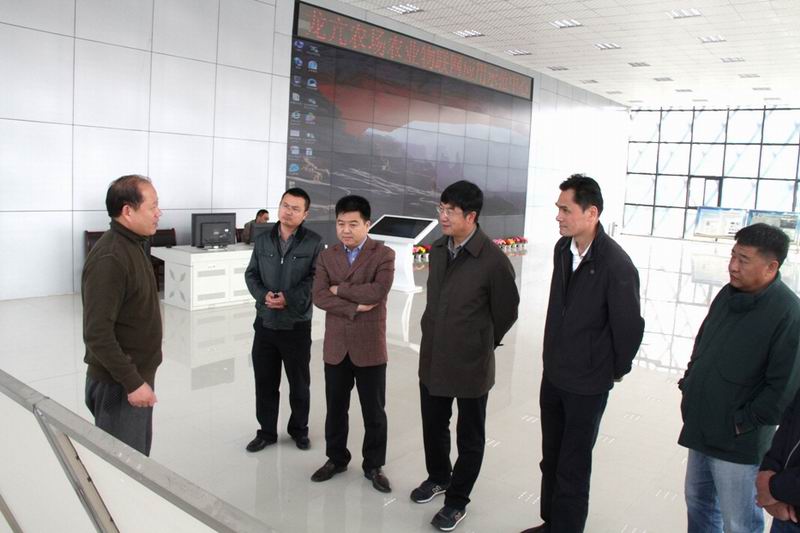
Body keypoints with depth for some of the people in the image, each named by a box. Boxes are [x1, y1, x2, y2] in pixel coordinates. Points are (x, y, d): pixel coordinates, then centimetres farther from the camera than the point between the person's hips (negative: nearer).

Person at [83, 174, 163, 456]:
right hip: (119, 384, -9)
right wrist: (132, 382, -23)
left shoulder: (133, 245, 8)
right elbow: (98, 334, -25)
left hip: (138, 374, 9)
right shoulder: (109, 258, -23)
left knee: (140, 455, 20)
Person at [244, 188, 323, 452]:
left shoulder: (314, 242, -6)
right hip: (265, 321, 3)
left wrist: (289, 298, -21)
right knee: (264, 381, 12)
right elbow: (251, 274, 7)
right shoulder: (263, 240, 6)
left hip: (297, 324, -3)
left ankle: (299, 429, 31)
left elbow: (316, 279, -11)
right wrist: (263, 294, -13)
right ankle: (266, 431, 28)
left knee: (299, 382, 11)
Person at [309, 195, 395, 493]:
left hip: (370, 347, -3)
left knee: (374, 412, 9)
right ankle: (336, 459, 35)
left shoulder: (384, 254, -6)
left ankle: (374, 466, 27)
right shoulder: (327, 256, 5)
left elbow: (378, 292, -22)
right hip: (335, 346, 3)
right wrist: (354, 307, -18)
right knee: (335, 408, 16)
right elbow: (319, 296, -7)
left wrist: (339, 289, -13)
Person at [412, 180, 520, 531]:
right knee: (433, 427, 21)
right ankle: (438, 477, 47)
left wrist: (481, 345, 6)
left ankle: (457, 500, 32)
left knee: (469, 438, 13)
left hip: (470, 364, -6)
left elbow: (506, 312, -6)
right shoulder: (437, 250, 1)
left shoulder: (493, 260, -19)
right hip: (432, 359, 6)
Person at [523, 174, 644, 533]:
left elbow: (630, 325, -14)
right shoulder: (563, 248, -1)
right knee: (551, 459, 20)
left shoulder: (616, 265, -23)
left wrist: (618, 369, -1)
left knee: (572, 467, 8)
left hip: (587, 383, -7)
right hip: (553, 373, 7)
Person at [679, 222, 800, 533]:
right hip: (701, 429, 7)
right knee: (698, 502, 23)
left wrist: (744, 422, -14)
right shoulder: (728, 294, 3)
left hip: (738, 442, -7)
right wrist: (689, 384, 10)